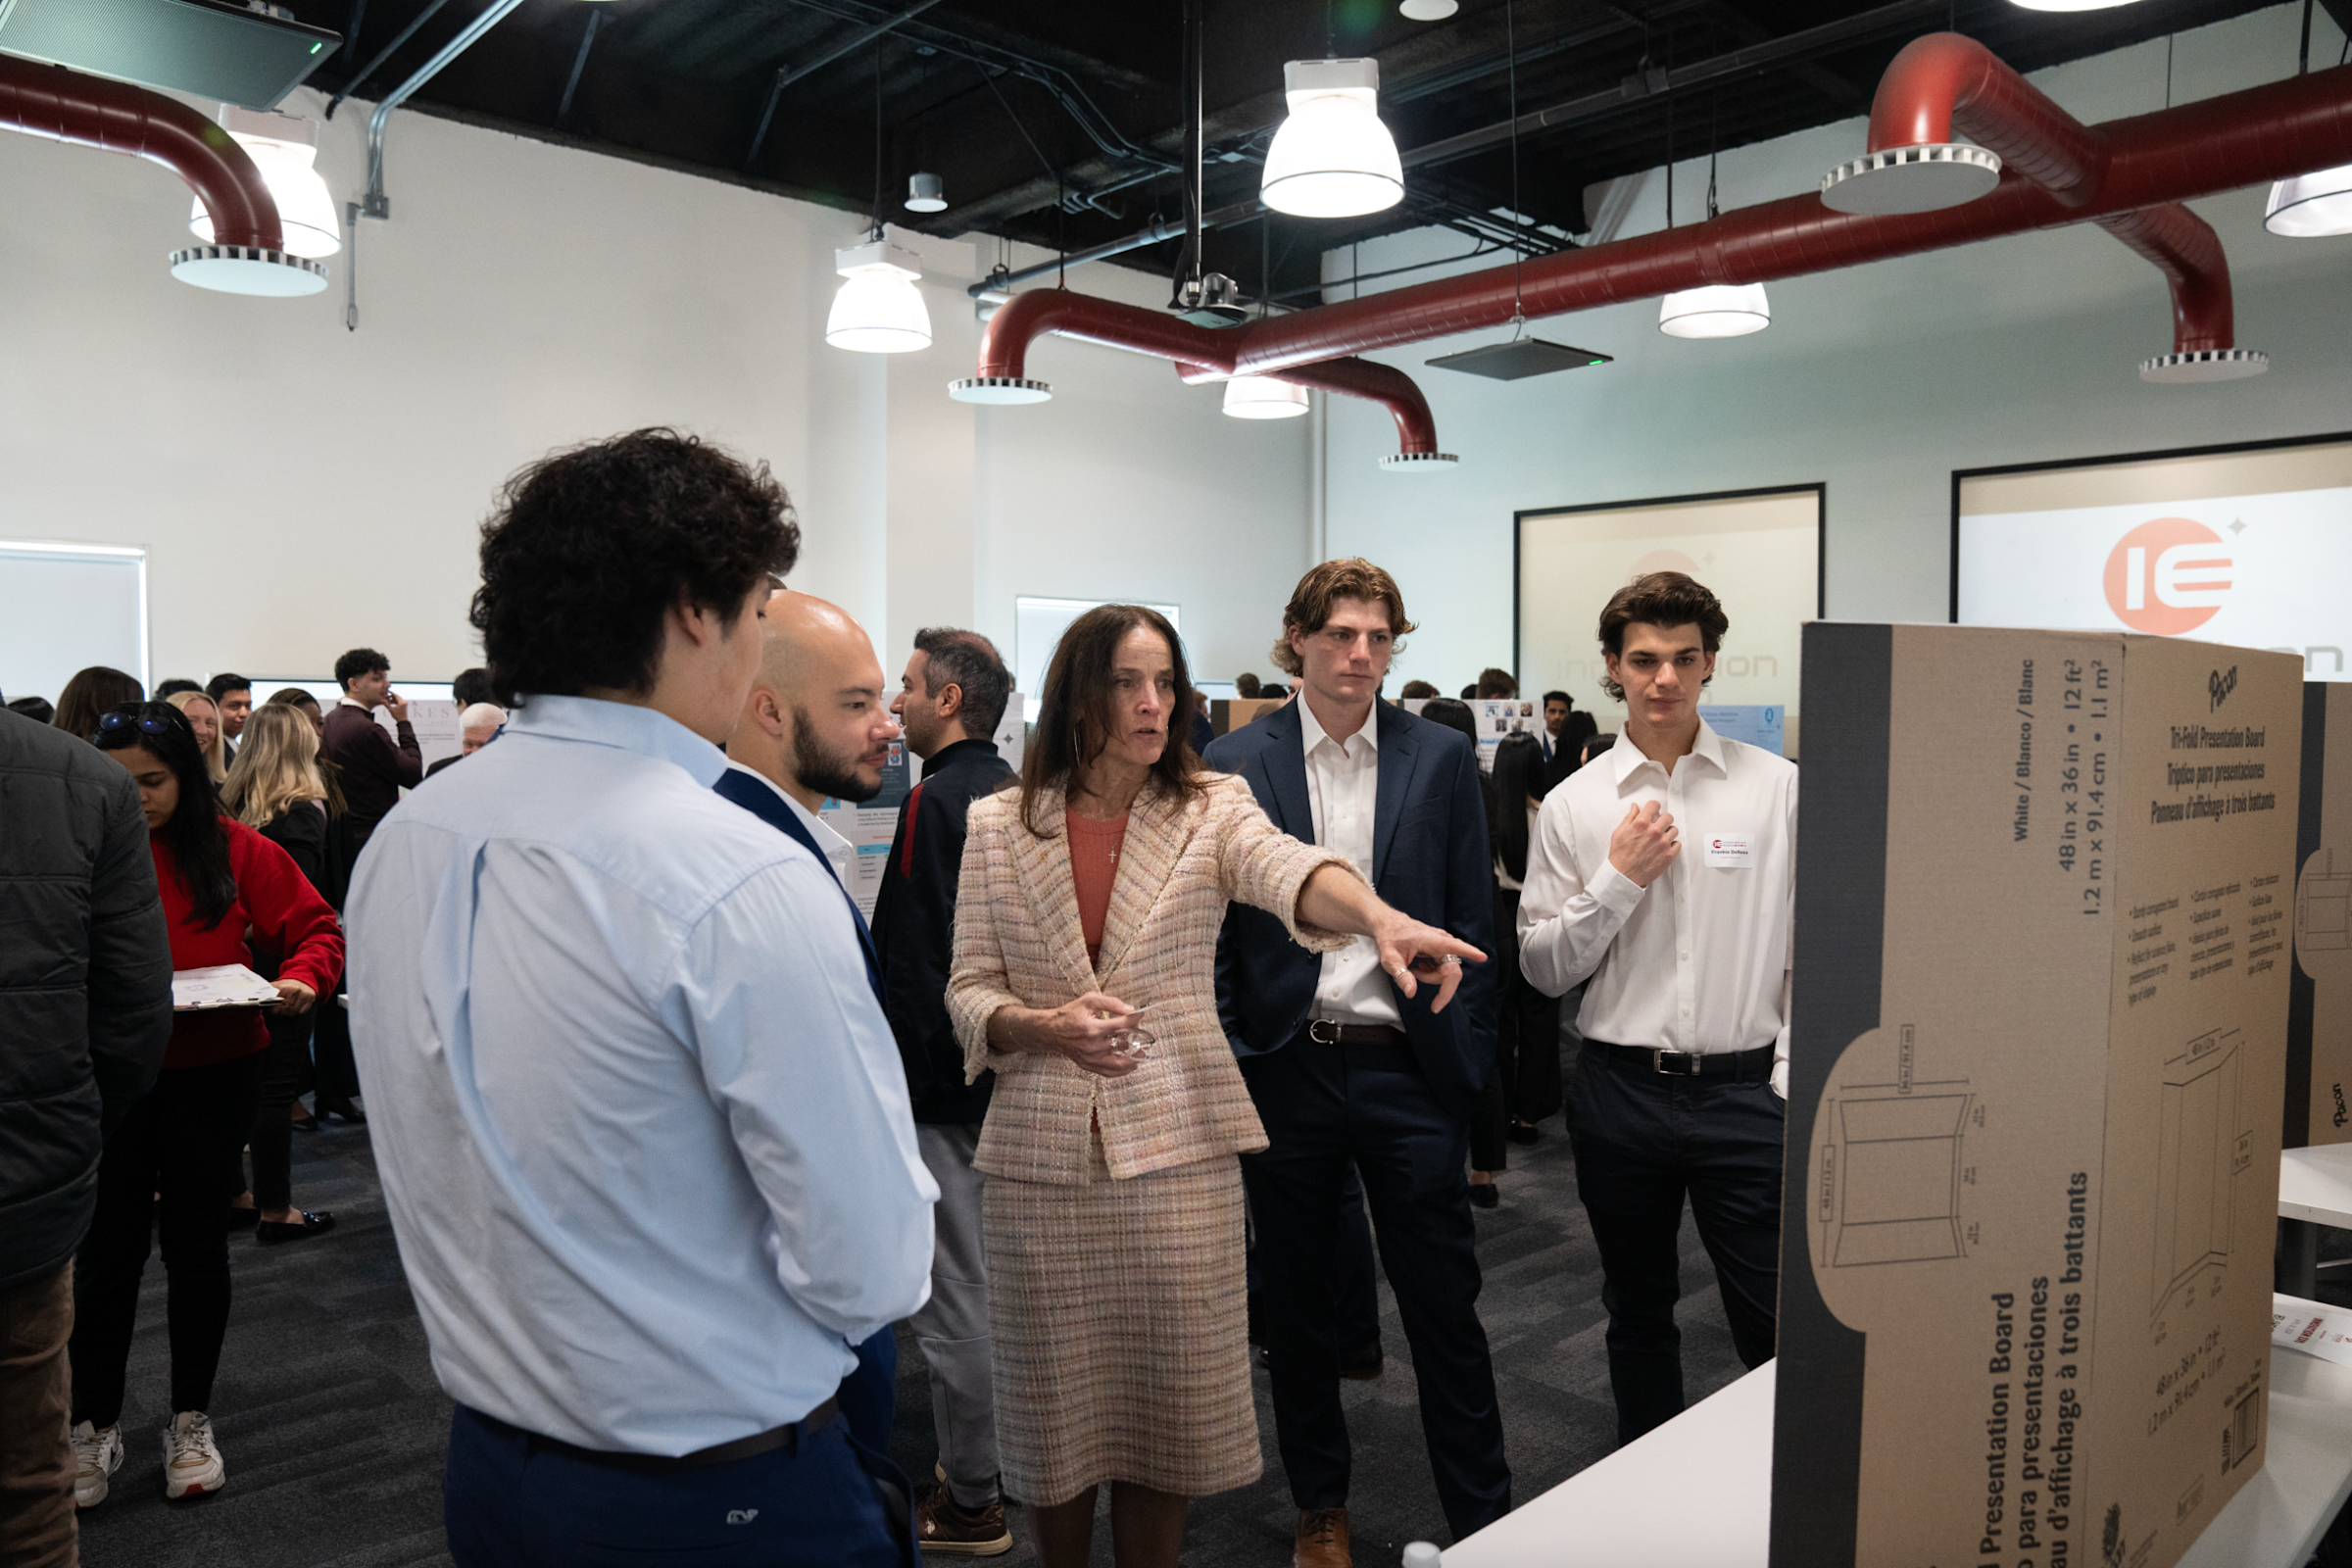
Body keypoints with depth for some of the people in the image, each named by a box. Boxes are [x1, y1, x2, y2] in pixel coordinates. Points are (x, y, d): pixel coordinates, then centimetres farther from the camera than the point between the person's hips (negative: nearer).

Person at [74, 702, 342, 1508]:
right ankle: (95, 1425, 26)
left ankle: (191, 1419, 26)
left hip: (210, 1071, 0)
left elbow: (317, 927, -1)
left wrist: (302, 979, -20)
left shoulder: (234, 851, -4)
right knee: (108, 1247, 8)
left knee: (195, 1241, 10)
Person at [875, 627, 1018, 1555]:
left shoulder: (935, 800, -18)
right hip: (1009, 1072, 9)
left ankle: (971, 1502, 15)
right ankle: (1012, 1457, 35)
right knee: (1006, 1276, 20)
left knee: (953, 1292, 3)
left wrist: (896, 1082, -14)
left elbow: (909, 957, -21)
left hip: (943, 1082, -9)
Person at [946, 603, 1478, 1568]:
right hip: (1041, 1154, 1)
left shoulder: (1212, 808, -1)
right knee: (1057, 1415, 11)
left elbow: (1286, 870, -23)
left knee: (1166, 1412, 9)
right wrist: (1047, 1027, -17)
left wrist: (1380, 917, -44)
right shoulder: (997, 825, 3)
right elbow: (968, 993, 4)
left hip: (1177, 1149, 0)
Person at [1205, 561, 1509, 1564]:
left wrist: (1468, 1065, 0)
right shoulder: (1234, 765, -1)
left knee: (1444, 1306, 7)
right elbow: (1211, 930, 1)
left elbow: (1473, 923, 4)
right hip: (1285, 1069, 1)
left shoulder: (1441, 759, 2)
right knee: (1295, 1303, 15)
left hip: (1408, 1069, 0)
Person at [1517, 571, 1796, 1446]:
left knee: (1777, 1324, 1)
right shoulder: (1572, 805, 1)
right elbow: (1542, 969, 2)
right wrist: (1617, 880, -11)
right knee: (1637, 1315, 17)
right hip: (1620, 1089, 2)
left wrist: (1795, 1077, -5)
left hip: (1744, 1087, -1)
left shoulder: (1778, 788, 0)